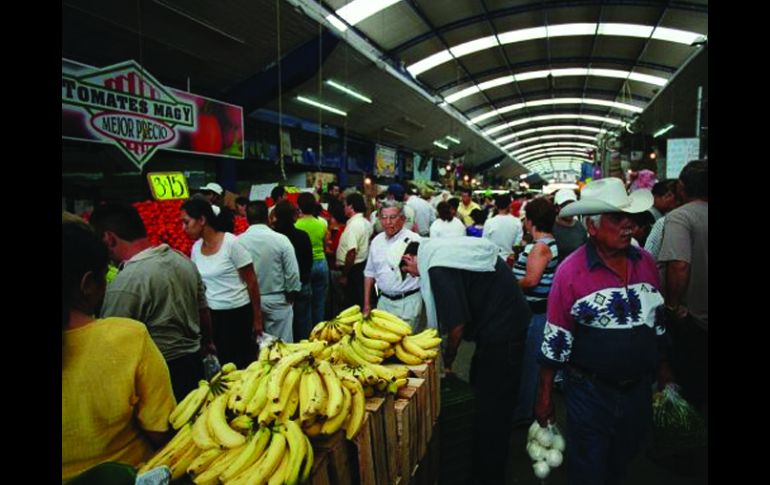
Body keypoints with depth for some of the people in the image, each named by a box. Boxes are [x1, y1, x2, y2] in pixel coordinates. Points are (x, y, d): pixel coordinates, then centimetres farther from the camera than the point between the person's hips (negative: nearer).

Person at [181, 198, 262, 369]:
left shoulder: (231, 243, -14)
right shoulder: (196, 248, 3)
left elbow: (252, 282, -11)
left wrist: (257, 318, -8)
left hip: (238, 313, -5)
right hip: (211, 315, 5)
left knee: (242, 364, 4)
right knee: (221, 363, 11)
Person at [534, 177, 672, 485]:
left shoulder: (645, 262, -2)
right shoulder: (570, 271, -18)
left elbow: (657, 321, 11)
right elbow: (556, 341, -12)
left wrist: (664, 370, 15)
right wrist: (544, 396, -8)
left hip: (639, 389, 5)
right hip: (590, 393, -5)